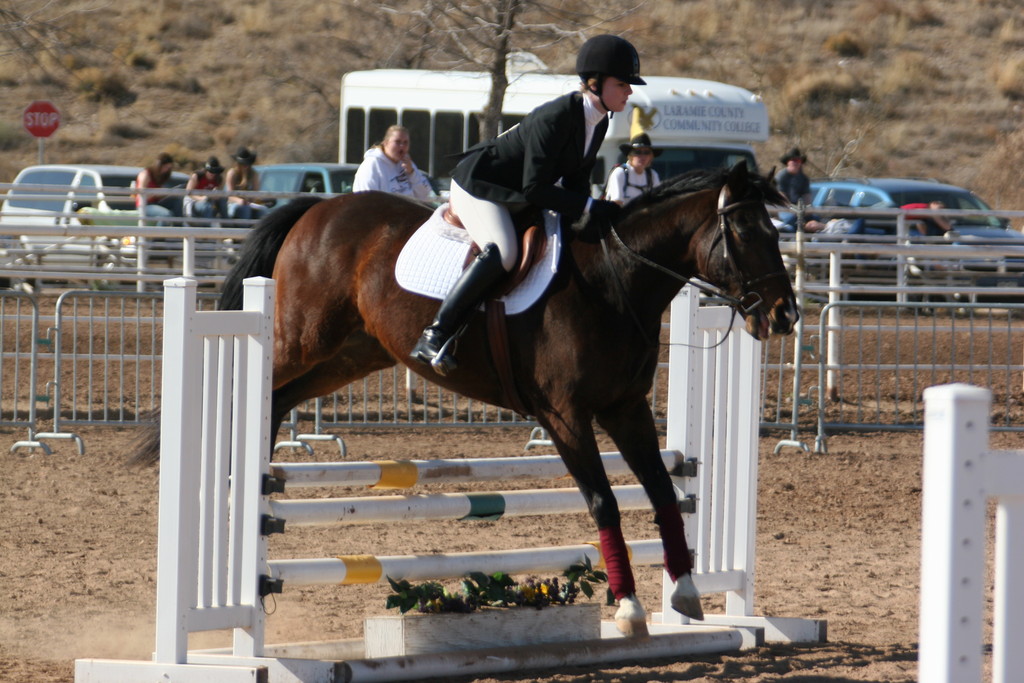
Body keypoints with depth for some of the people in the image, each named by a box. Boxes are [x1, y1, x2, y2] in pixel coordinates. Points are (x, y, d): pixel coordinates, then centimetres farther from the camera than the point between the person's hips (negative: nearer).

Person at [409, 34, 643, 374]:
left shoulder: (598, 123, -2)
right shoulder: (556, 118, -30)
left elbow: (576, 179, 6)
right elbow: (534, 189, -30)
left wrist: (587, 212, -13)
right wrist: (588, 208, -29)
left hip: (515, 197, 10)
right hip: (478, 185, -10)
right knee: (502, 252, -32)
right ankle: (433, 338, -32)